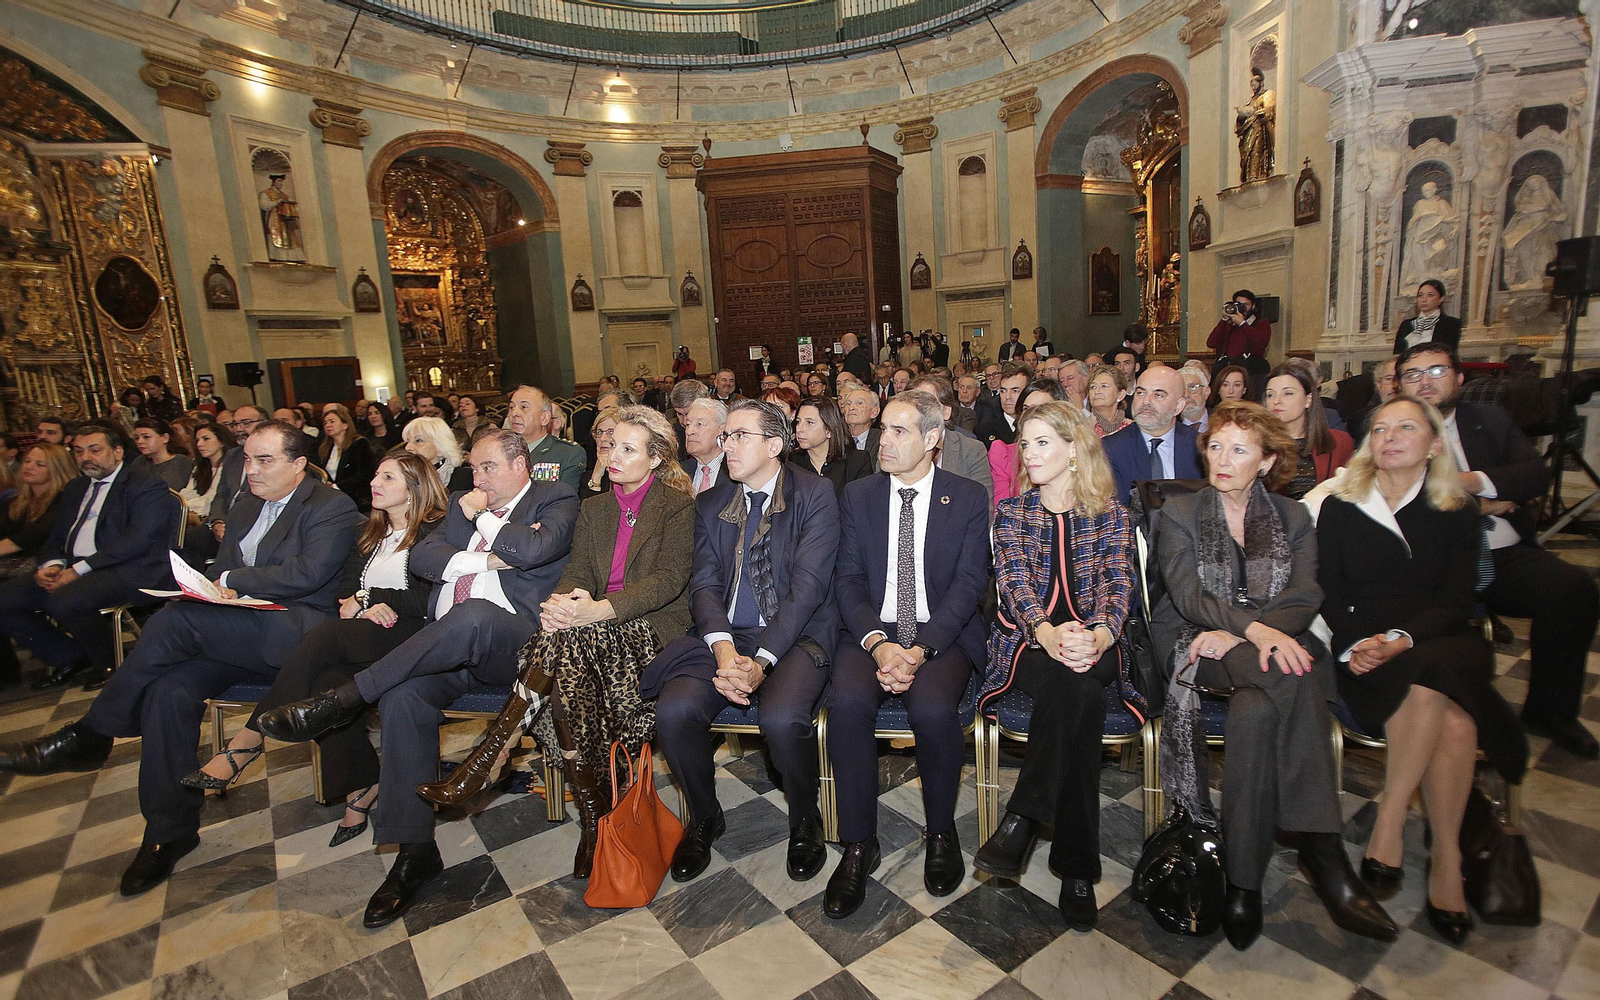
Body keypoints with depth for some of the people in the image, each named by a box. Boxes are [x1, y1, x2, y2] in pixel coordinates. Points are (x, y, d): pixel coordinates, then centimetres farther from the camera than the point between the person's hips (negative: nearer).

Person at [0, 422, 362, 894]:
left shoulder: (333, 507, -6)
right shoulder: (244, 508, 21)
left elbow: (309, 572, -17)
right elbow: (220, 570, 23)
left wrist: (232, 582, -9)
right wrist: (215, 586, -1)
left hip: (299, 632, -7)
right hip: (239, 633, 7)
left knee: (176, 619, -24)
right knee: (170, 690, -17)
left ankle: (89, 736, -3)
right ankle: (170, 830, -4)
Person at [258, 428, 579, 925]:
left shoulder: (556, 499, 8)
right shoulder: (463, 504, 26)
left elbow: (536, 548, -14)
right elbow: (422, 556, 10)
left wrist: (482, 518, 2)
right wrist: (483, 560, -5)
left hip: (514, 638, -5)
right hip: (445, 643, 6)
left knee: (473, 615, -38)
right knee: (403, 693, -24)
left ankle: (348, 696, -20)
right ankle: (414, 850, -13)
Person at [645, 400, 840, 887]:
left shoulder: (815, 494, -3)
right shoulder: (710, 504, 12)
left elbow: (808, 586, -12)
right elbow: (704, 583, 3)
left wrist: (760, 660, -21)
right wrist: (724, 650, -16)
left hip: (795, 636, -4)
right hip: (723, 635, 4)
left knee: (782, 717, -31)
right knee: (674, 710, -21)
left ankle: (805, 821, 3)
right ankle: (703, 819, 10)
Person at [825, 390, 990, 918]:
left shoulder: (970, 499, 3)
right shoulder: (857, 496, 8)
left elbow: (969, 584, -5)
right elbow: (849, 579, 2)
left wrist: (919, 651, -19)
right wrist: (877, 643, -16)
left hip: (943, 634, -1)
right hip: (871, 631, 2)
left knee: (933, 709, -30)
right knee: (847, 704, -28)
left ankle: (940, 832, 0)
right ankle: (858, 846, -8)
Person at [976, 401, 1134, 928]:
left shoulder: (1110, 514, 11)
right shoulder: (1012, 512, 10)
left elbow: (1117, 584, -3)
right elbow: (1016, 584, -4)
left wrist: (1096, 636, -27)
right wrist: (1049, 633, -26)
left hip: (1093, 643, 0)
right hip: (1028, 641, 0)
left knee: (1076, 683, -36)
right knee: (1077, 690, -33)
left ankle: (1021, 821, -30)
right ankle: (1077, 869, -27)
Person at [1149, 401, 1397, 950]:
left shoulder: (1294, 518, 14)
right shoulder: (1179, 512, 7)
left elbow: (1304, 599, -1)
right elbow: (1187, 595, -7)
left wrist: (1233, 634, -18)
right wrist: (1253, 628, -25)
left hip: (1271, 641, 2)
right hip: (1194, 643, -2)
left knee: (1258, 709, -35)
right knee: (1291, 678, -34)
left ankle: (1243, 878, -30)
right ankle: (1324, 852, -32)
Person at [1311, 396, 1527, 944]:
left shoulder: (1458, 512, 10)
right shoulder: (1339, 507, 8)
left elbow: (1457, 600, 0)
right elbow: (1329, 591, 3)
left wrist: (1402, 639, -18)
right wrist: (1357, 642, -15)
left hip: (1439, 642, 1)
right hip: (1365, 648, -1)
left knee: (1438, 696, -33)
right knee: (1450, 718, -30)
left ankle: (1388, 823, -18)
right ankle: (1448, 854, -14)